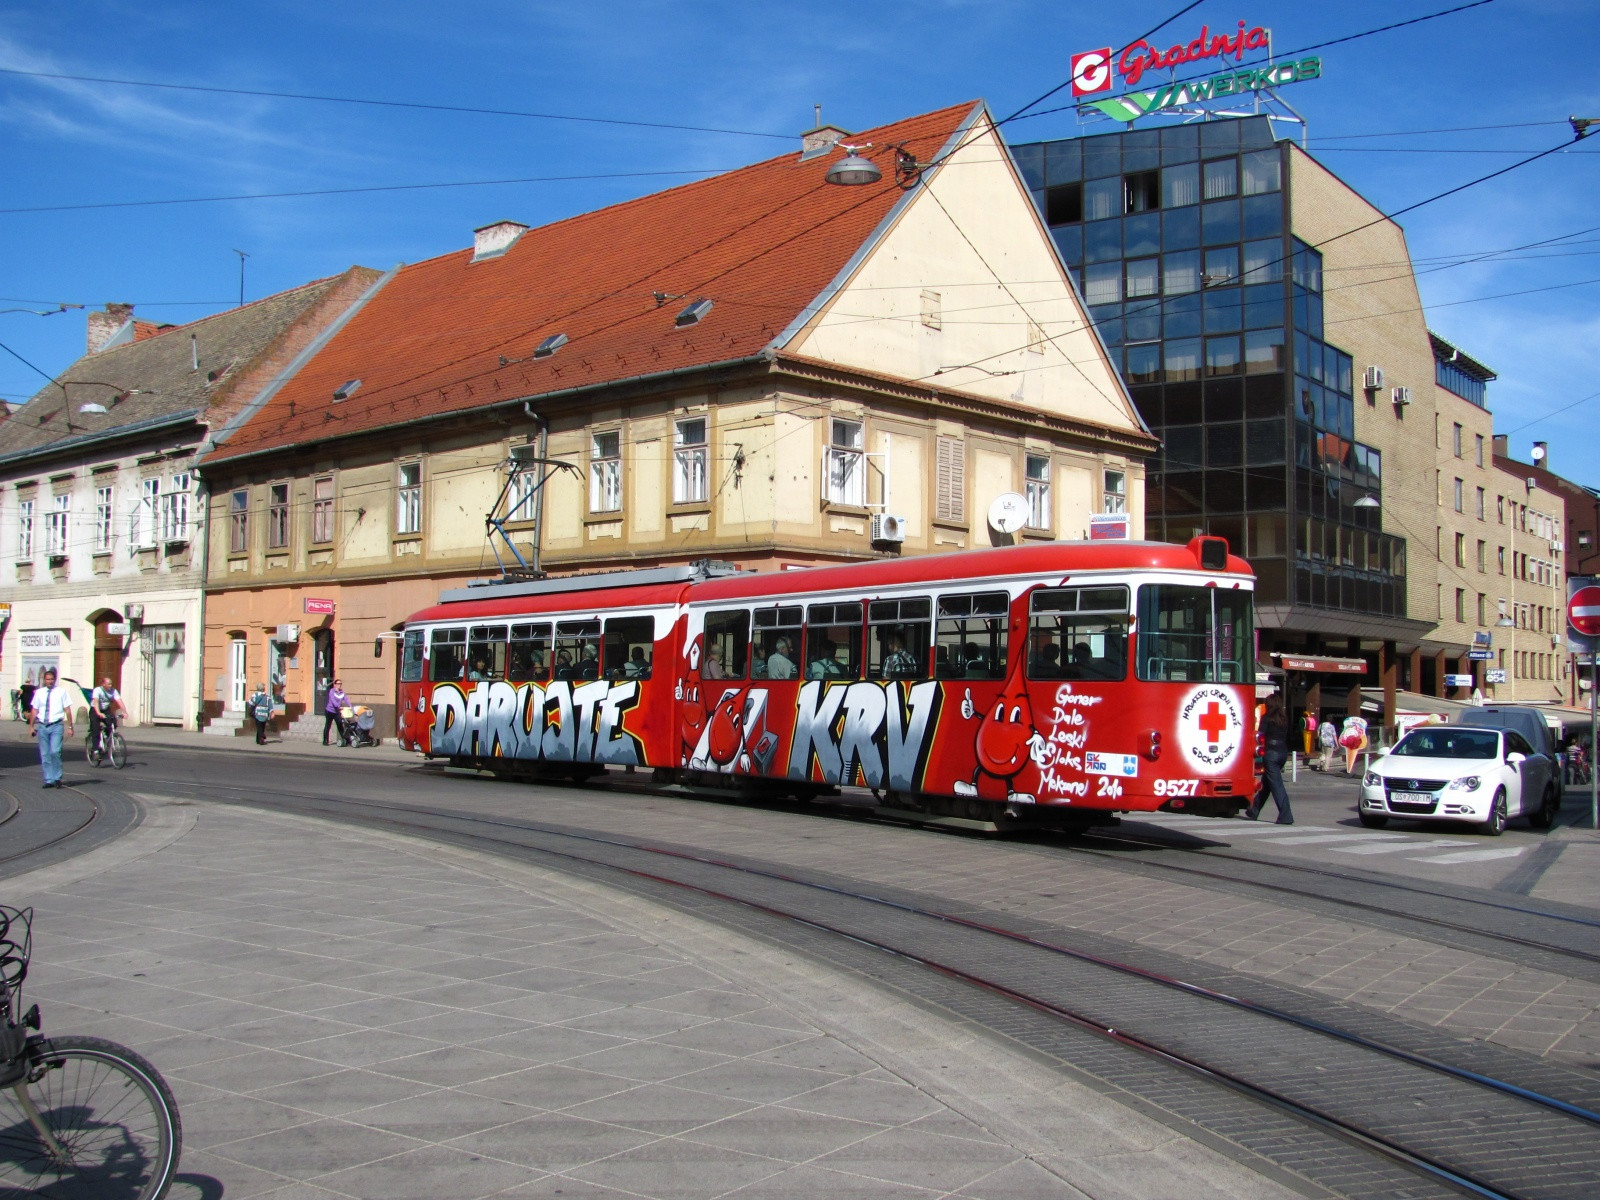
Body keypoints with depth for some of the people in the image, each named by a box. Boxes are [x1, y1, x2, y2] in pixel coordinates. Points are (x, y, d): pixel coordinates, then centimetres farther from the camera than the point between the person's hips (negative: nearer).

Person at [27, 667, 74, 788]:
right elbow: (34, 710, 14)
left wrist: (70, 727, -3)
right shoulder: (39, 692, 9)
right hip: (42, 726, 3)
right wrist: (31, 726, 11)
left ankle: (57, 778, -3)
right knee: (45, 755, 5)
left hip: (56, 726, -3)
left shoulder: (61, 692, 1)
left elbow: (67, 710, 1)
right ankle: (48, 780, 12)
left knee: (55, 752, -17)